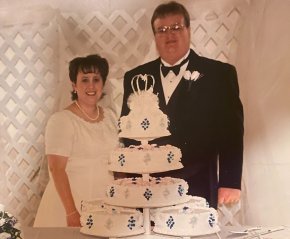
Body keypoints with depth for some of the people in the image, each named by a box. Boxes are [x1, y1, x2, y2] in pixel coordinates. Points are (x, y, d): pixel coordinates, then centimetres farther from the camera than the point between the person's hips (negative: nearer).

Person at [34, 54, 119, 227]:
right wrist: (72, 213, -18)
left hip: (106, 200, 5)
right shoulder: (61, 120, -12)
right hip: (73, 198, -5)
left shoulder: (110, 117, 6)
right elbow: (57, 169, -15)